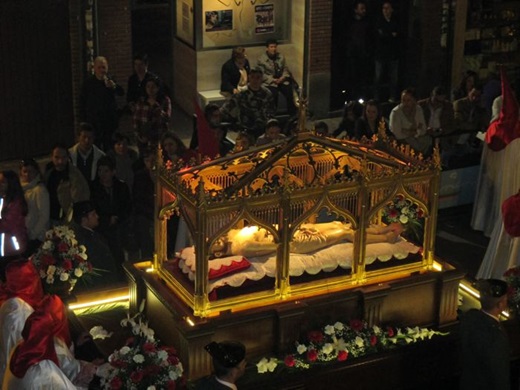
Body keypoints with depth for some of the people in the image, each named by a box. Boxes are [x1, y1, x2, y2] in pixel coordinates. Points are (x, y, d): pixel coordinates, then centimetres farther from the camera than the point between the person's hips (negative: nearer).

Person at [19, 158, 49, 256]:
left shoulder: (40, 190, -8)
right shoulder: (22, 188, 10)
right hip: (24, 237, 6)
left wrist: (33, 235, -9)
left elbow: (44, 216, -9)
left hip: (36, 238, -6)